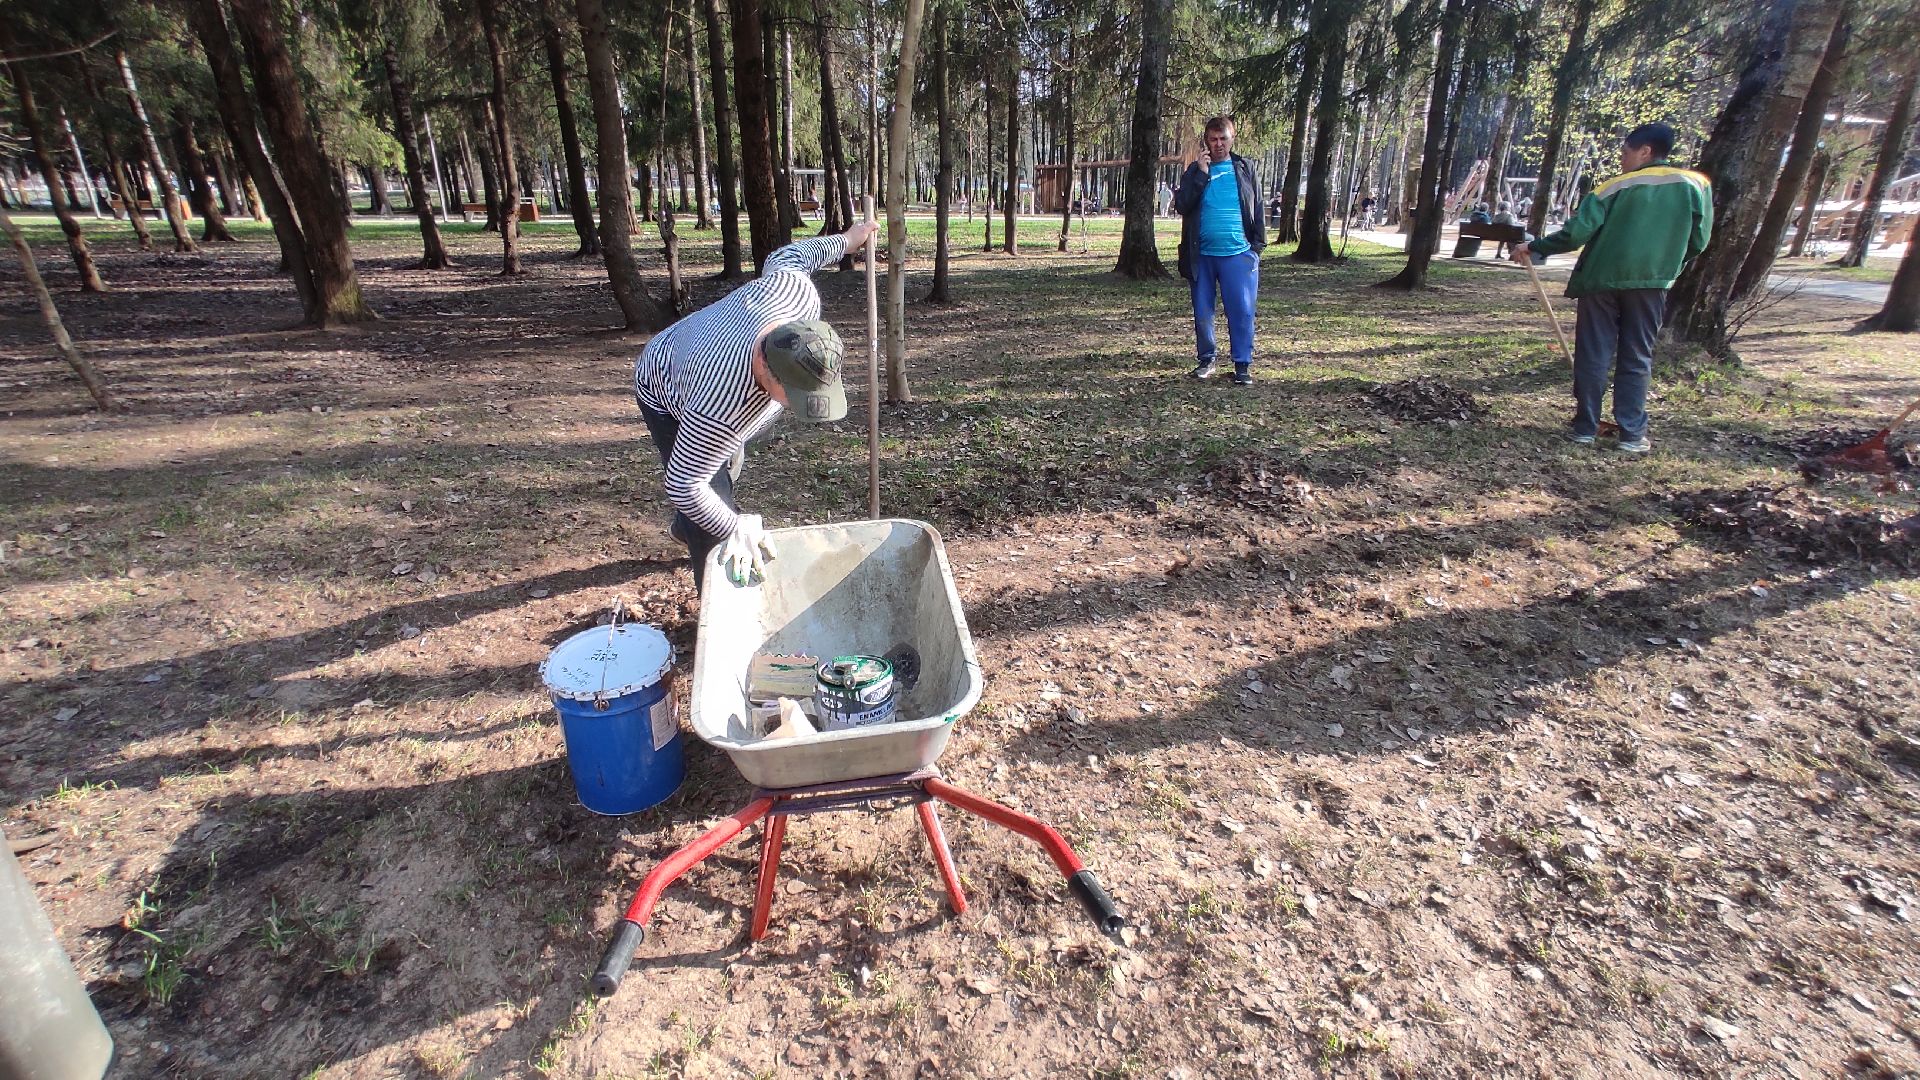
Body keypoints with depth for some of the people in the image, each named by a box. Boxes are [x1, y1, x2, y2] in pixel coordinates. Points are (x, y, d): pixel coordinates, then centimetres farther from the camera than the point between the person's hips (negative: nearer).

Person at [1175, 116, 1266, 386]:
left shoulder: (1245, 168, 9)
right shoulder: (1195, 170, 8)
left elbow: (1257, 208, 11)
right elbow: (1183, 205, -5)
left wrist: (1258, 244, 4)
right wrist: (1202, 173, -11)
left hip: (1238, 253, -1)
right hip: (1202, 255, 1)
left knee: (1242, 311, -7)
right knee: (1202, 312, 6)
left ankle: (1243, 364, -2)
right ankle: (1207, 358, 20)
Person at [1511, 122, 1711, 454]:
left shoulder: (1616, 187, -4)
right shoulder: (1696, 185, 4)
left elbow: (1577, 231, -12)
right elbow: (1698, 241, 6)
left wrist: (1534, 248, -2)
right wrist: (1666, 265, 21)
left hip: (1601, 278, -2)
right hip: (1650, 283, 2)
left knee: (1593, 356, 4)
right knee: (1636, 359, 7)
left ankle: (1585, 427, 6)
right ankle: (1632, 433, 5)